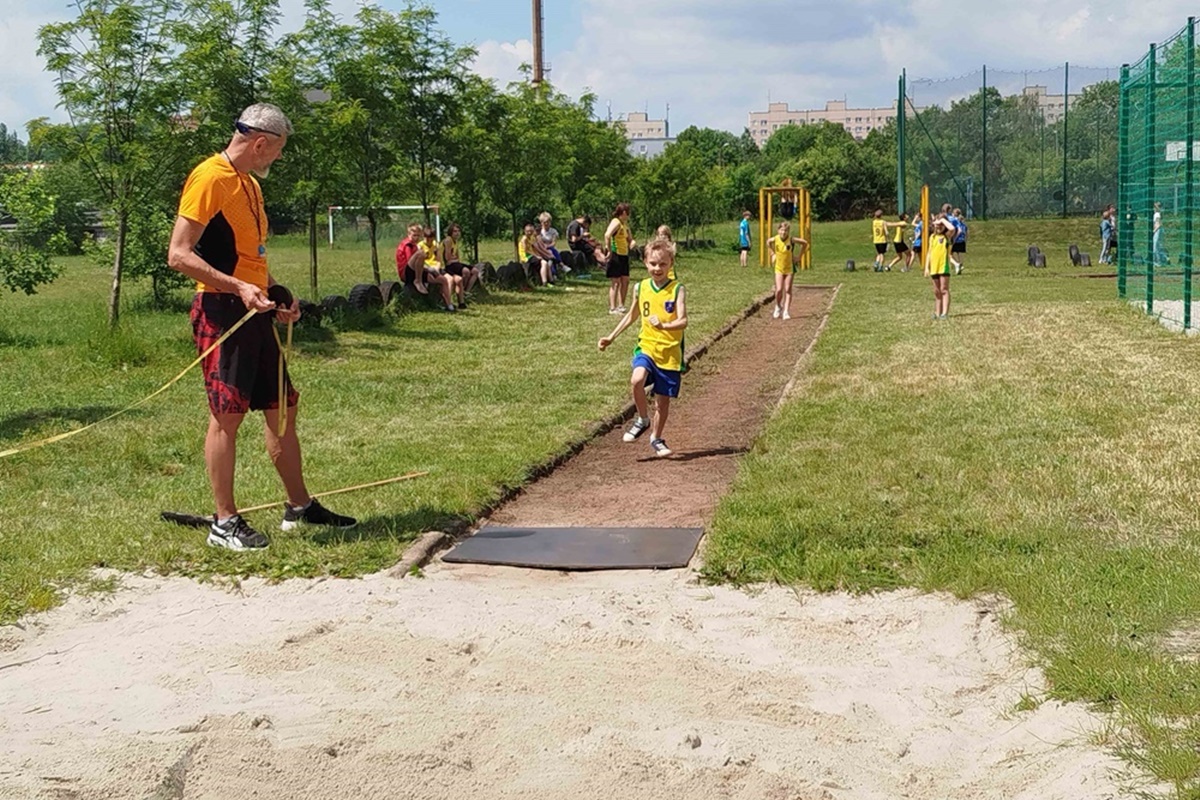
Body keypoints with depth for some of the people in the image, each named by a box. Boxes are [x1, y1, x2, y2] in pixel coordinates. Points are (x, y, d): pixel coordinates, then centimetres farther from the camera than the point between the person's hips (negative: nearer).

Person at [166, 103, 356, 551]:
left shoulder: (250, 185, 19)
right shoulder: (209, 179, -11)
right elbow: (179, 255, -18)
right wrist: (238, 288, -25)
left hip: (255, 313, 9)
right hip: (222, 312, -9)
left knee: (282, 408, 12)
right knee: (227, 415, -6)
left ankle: (300, 507, 23)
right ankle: (225, 523, 2)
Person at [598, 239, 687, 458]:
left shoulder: (677, 290, -7)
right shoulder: (641, 288, 4)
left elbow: (683, 321, -16)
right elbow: (632, 315, 21)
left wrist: (664, 326, -35)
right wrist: (612, 337, 22)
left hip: (670, 352, -2)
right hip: (646, 347, 2)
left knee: (663, 398, 7)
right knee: (637, 380, -27)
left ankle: (656, 439, 29)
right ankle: (642, 419, -2)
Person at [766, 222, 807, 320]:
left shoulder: (792, 240, -17)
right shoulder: (775, 239, -12)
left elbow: (805, 243, -5)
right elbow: (768, 242, 12)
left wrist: (798, 256, -5)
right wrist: (772, 254, 8)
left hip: (790, 268, -1)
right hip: (779, 268, 1)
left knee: (788, 290, 0)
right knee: (779, 290, -8)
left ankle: (786, 312, 3)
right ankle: (778, 307, 18)